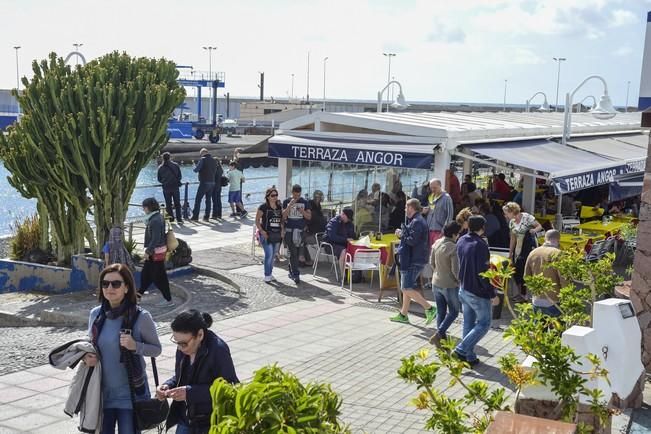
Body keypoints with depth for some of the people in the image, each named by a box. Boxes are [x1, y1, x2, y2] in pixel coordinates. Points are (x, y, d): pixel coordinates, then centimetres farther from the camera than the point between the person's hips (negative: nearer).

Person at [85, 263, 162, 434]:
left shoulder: (141, 317, -13)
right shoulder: (96, 314, 0)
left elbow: (157, 349, -4)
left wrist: (136, 346, -22)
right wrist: (87, 356, -6)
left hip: (130, 394, -4)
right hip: (103, 392, 4)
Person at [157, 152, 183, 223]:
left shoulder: (160, 168, -1)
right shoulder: (175, 165, -3)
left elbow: (159, 179, 4)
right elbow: (180, 176, 1)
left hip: (166, 188, 0)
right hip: (175, 187, 0)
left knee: (168, 204, 9)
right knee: (177, 203, 5)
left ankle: (171, 218, 9)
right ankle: (179, 219, 2)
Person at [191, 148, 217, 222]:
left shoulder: (203, 159, -11)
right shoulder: (214, 160, 9)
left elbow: (196, 170, -14)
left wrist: (195, 166, 8)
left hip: (204, 182, -6)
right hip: (212, 182, 6)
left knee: (198, 200, 2)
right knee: (208, 200, 11)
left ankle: (195, 216, 2)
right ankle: (207, 217, 11)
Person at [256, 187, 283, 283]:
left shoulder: (280, 207, 8)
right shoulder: (263, 207, -8)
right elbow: (257, 220, -5)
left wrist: (282, 230, 5)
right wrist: (261, 230, -15)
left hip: (277, 235, 6)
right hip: (267, 235, -6)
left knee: (273, 255, 12)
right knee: (269, 254, -11)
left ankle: (270, 273, 26)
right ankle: (267, 275, -1)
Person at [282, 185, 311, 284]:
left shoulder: (305, 202, 7)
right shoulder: (286, 202, 4)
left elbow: (309, 217, 6)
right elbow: (283, 216, -4)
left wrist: (303, 211, -14)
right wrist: (290, 205, -14)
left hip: (300, 231, 2)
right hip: (289, 230, -2)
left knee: (296, 253, 6)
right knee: (293, 252, -9)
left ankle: (292, 271, 22)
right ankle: (295, 274, -10)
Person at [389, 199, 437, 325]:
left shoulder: (416, 222, -17)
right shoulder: (416, 220, 17)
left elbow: (412, 240, -24)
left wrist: (401, 234, -9)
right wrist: (403, 233, 6)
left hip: (414, 261, -11)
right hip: (413, 259, 11)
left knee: (407, 289, -12)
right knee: (406, 288, 16)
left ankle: (430, 309, -12)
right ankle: (403, 315, 22)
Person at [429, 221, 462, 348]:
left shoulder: (436, 243, -2)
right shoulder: (453, 248, -23)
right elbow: (455, 270, -21)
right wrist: (461, 281, -5)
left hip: (436, 283, 7)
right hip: (450, 285, -6)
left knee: (440, 312, 16)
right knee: (453, 312, 10)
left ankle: (442, 336, 21)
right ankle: (438, 335, -1)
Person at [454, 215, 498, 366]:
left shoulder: (461, 241, 3)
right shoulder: (480, 245, -22)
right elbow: (483, 273, -22)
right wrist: (492, 294, -15)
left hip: (463, 289, 8)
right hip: (478, 292, -8)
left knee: (468, 323, 15)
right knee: (483, 324, 6)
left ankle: (469, 356, 20)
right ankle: (461, 349, -3)